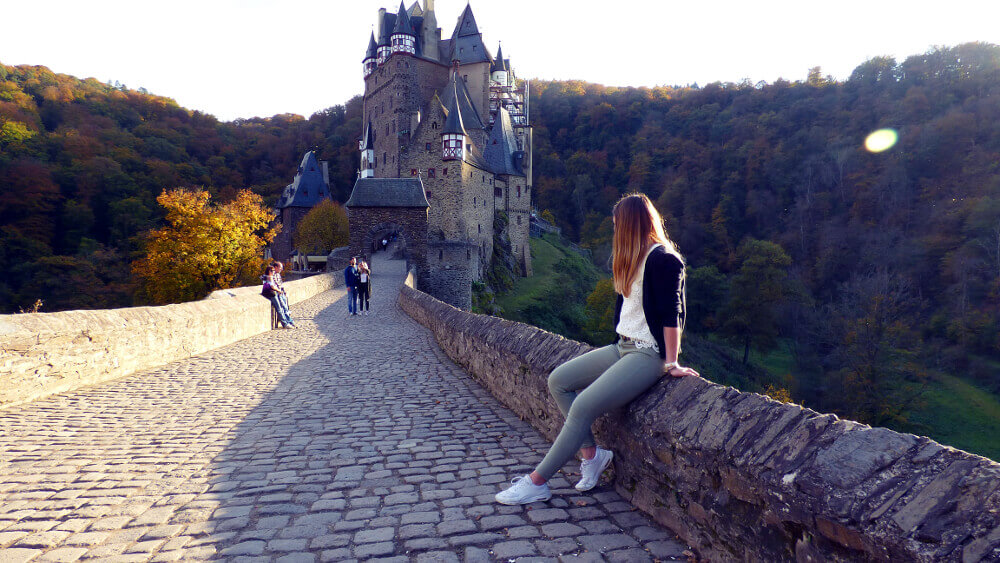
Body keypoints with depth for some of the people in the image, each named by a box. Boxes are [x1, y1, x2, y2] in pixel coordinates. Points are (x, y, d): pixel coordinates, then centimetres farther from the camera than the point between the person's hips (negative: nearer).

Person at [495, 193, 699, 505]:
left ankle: (536, 482, -11)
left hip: (648, 355, -10)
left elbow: (670, 314, -17)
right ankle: (591, 454, 4)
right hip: (623, 347, 10)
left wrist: (671, 363, -18)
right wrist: (608, 351, 14)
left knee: (583, 407, -22)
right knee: (558, 380, 2)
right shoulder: (634, 260, 17)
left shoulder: (662, 259, -13)